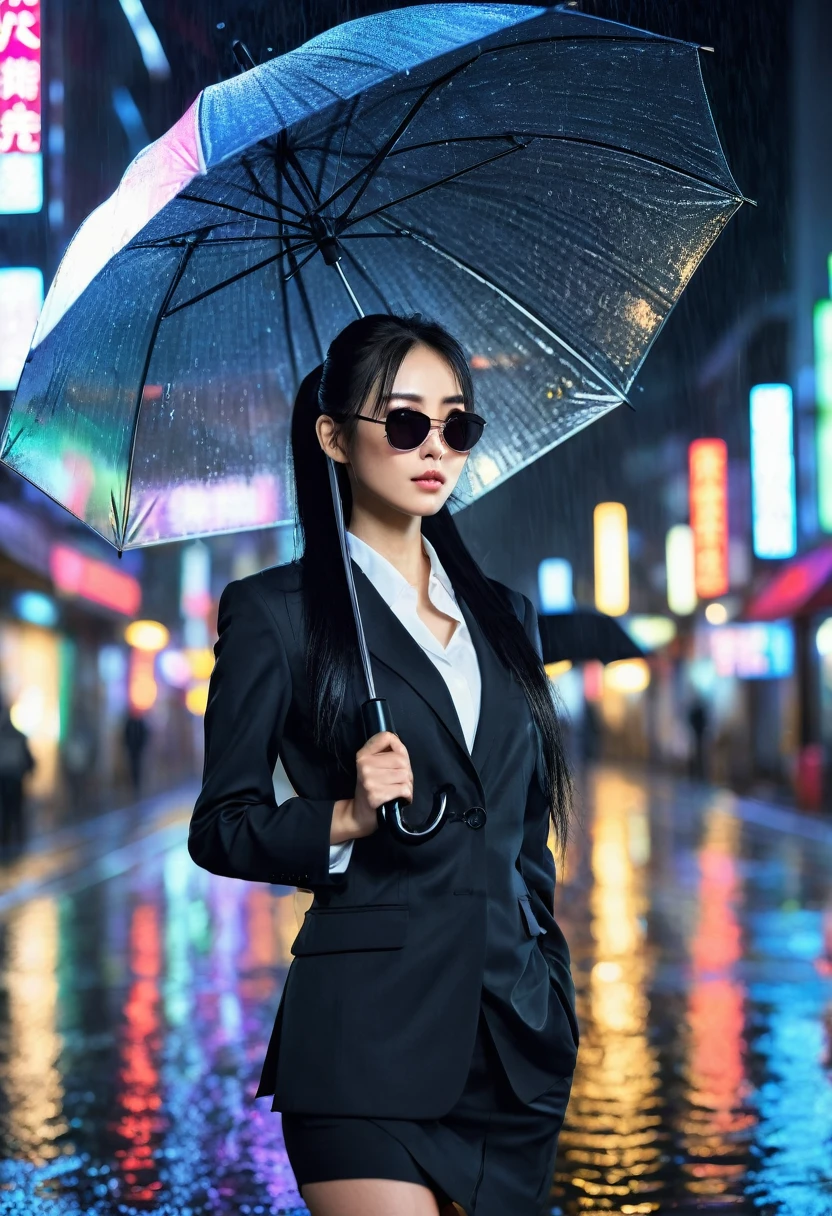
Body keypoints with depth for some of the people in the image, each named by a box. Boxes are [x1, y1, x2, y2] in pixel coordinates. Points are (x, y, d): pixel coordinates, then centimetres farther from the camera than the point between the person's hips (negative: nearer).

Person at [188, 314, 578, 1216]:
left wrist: (554, 990, 16)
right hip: (369, 1034, -5)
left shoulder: (503, 616, 16)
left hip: (517, 1035, 5)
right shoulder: (274, 611, 0)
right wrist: (344, 819, -15)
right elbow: (218, 827, 1)